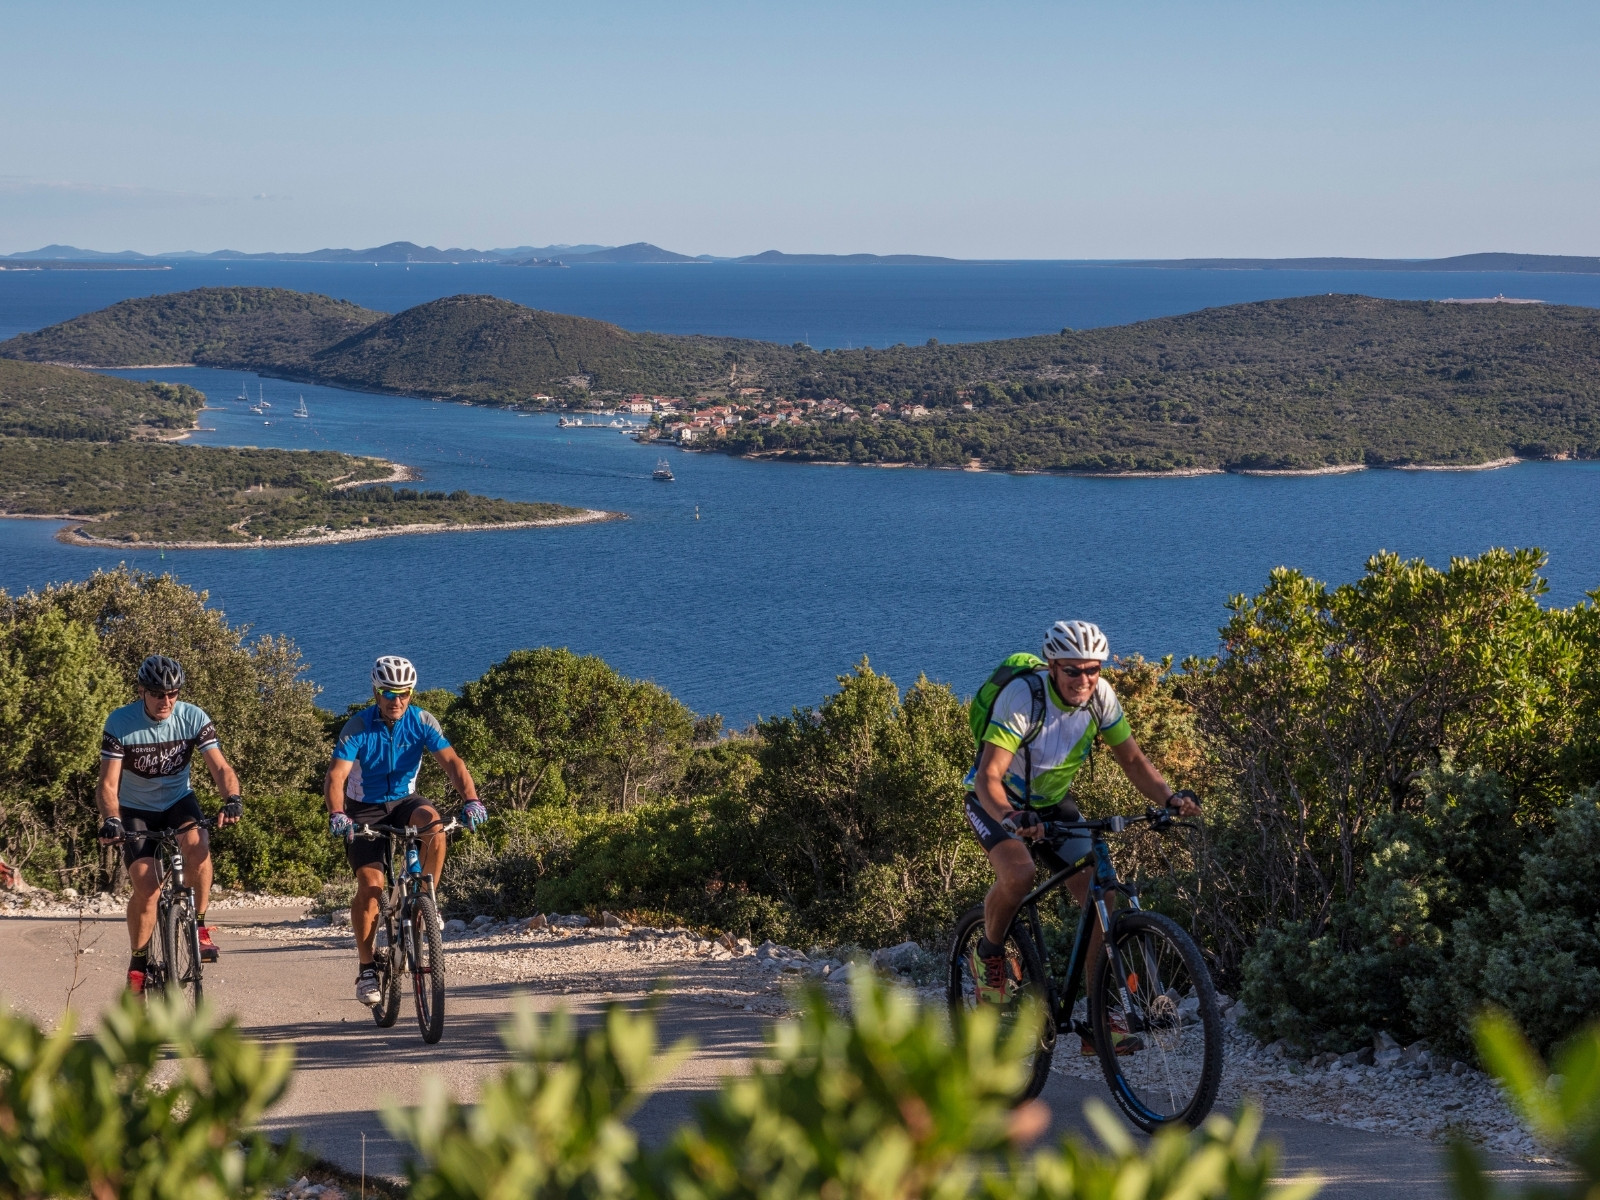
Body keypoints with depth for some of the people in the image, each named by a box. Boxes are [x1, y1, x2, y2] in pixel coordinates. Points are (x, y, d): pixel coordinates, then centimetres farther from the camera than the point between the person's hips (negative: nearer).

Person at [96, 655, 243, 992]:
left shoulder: (193, 719, -15)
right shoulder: (120, 723, -19)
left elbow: (220, 768, -19)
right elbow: (108, 783, -21)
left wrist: (232, 799, -40)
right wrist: (111, 819, -40)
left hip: (178, 801, 1)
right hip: (136, 810, -1)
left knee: (197, 844, -32)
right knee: (146, 885, -17)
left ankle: (200, 927, -15)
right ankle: (138, 962, 3)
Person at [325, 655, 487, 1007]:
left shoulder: (422, 722, -12)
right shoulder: (358, 728, -19)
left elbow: (451, 761, -21)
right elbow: (336, 776, -29)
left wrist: (471, 799, -39)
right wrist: (336, 814, -48)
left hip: (404, 802, 2)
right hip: (365, 810, -2)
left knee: (432, 821, -33)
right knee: (370, 882, -18)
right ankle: (366, 969, -8)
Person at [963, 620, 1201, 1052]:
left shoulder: (1100, 696, -14)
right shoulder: (1023, 697, -30)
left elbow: (1132, 760, -7)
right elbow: (988, 776, -35)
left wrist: (1169, 798, -25)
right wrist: (1012, 817, -54)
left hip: (1054, 803, 5)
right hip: (998, 801, -5)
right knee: (1019, 873, -35)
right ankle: (988, 952, -5)